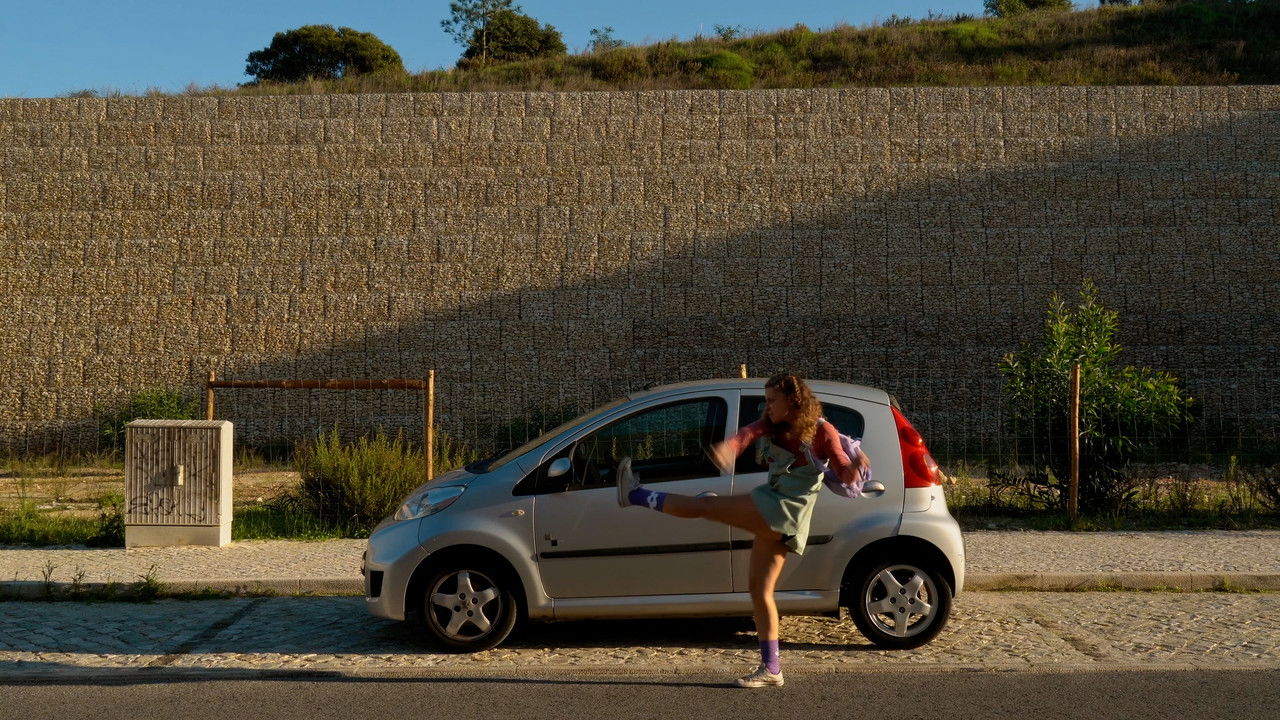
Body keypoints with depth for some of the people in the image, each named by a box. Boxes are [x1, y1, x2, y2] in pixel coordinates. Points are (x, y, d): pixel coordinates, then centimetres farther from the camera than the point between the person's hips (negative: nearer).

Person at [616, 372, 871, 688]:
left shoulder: (821, 431, -5)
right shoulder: (771, 425, 11)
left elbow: (844, 473, -12)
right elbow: (747, 433, -11)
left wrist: (856, 464, -36)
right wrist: (728, 448, -33)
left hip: (783, 510, -8)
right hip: (772, 518, 8)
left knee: (706, 505, -10)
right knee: (760, 590, 7)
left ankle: (636, 495, 4)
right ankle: (771, 669, 12)